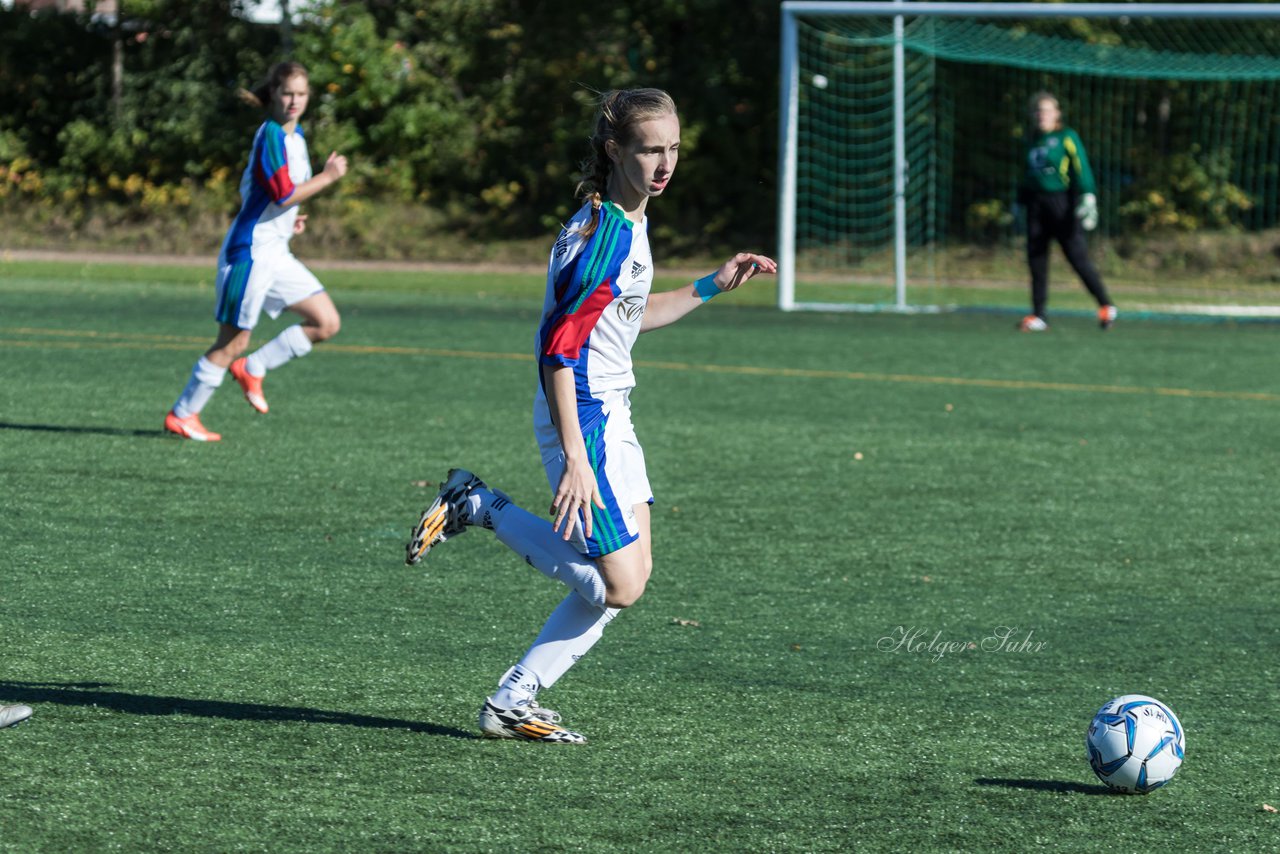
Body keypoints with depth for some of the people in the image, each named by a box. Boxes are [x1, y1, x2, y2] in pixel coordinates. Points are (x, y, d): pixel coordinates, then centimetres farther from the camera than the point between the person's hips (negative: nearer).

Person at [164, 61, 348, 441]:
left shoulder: (296, 135, 13)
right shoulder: (271, 135, -16)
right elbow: (284, 194, -23)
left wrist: (289, 216, 12)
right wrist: (328, 176, -14)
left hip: (276, 253, 9)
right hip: (250, 250, -9)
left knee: (327, 323, 4)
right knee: (233, 343, -2)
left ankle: (252, 369, 15)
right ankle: (182, 414, 11)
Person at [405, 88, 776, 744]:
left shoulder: (630, 224, 10)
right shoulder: (601, 234, -21)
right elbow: (559, 349, -24)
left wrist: (711, 287, 20)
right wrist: (574, 459, -28)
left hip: (611, 414, 10)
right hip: (582, 416, -10)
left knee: (628, 577, 10)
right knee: (619, 588, -10)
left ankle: (512, 704, 14)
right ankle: (481, 509, 1)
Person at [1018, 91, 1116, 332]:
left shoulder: (1067, 138, -2)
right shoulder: (1032, 141, 16)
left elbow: (1081, 168, -9)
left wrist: (1088, 198, -19)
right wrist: (1021, 202, 25)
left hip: (1061, 201, -6)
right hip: (1036, 202, 6)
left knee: (1077, 257, -8)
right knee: (1036, 261, 2)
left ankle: (1106, 306, 4)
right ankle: (1038, 316, 6)